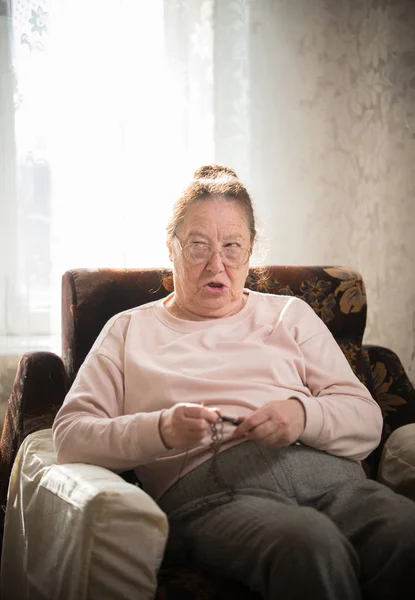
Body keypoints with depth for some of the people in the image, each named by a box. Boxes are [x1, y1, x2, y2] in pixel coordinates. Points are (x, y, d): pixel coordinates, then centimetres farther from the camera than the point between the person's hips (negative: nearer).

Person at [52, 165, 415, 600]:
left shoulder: (290, 314, 25)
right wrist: (161, 430, -10)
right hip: (209, 489, -2)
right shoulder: (130, 330, 21)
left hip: (325, 470, 3)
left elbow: (367, 421, 16)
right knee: (312, 547, -37)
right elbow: (70, 436, 8)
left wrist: (304, 415, -7)